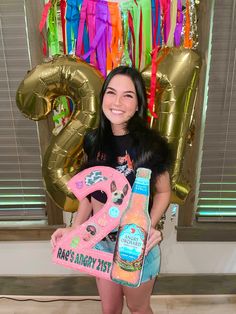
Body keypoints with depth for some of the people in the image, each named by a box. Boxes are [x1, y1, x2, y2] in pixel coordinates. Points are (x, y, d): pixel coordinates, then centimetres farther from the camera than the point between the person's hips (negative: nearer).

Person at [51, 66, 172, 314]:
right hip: (100, 240, 4)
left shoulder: (151, 145, -20)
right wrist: (75, 228, -6)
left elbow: (163, 193, -8)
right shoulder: (93, 140, -7)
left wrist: (149, 227, -23)